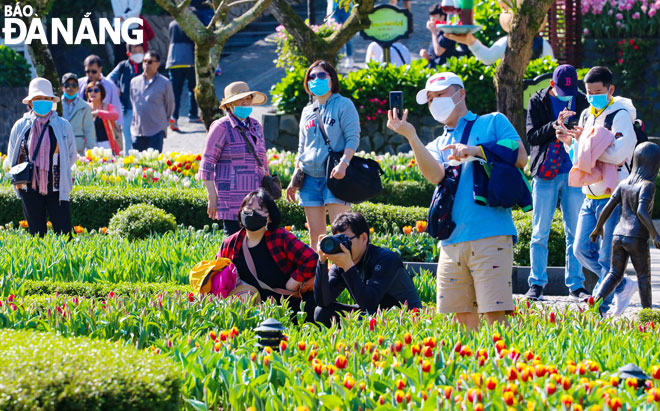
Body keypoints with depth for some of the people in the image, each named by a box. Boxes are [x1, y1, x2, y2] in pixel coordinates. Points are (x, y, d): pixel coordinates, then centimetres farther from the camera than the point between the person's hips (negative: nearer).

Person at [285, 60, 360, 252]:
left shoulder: (343, 105, 0)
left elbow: (353, 138, -8)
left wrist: (343, 163, -23)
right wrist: (294, 179, 17)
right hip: (310, 178, 6)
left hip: (334, 177, -6)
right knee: (315, 234, 4)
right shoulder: (308, 111, 18)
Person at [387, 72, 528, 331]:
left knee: (495, 314, -13)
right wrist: (410, 136, -8)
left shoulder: (493, 123, 13)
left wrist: (476, 151, -6)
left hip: (490, 235, -5)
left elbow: (520, 158, 0)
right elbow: (436, 175, 0)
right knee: (463, 318, 2)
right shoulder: (438, 145, 22)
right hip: (452, 241, 5)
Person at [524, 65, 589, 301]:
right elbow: (532, 137, -7)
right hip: (545, 174, -1)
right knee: (540, 233, 0)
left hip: (574, 173, 1)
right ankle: (536, 284, 5)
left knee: (575, 233, 3)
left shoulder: (581, 102, 5)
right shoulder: (538, 102, 0)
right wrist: (556, 125, -22)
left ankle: (575, 284, 8)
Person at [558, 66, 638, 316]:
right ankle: (622, 286, 20)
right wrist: (570, 142, 2)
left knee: (607, 257, -6)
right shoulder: (586, 116, 14)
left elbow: (618, 154, -23)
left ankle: (604, 310, 3)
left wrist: (587, 141, -21)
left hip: (613, 197, -8)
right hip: (591, 196, 8)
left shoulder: (620, 116, -9)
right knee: (582, 249, 6)